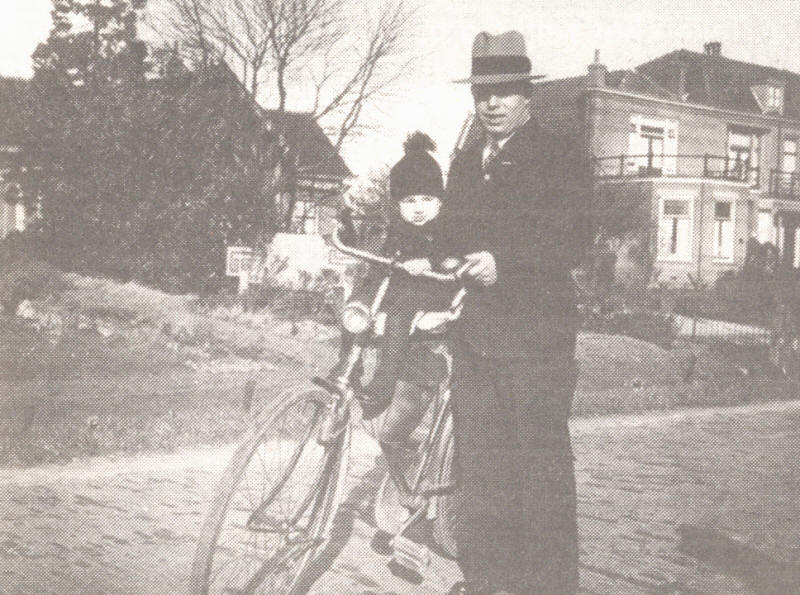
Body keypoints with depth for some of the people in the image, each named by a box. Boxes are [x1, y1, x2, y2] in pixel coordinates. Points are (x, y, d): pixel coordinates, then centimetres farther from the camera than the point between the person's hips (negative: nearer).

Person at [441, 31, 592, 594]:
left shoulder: (562, 157, 0)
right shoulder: (465, 164, 20)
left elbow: (572, 241, -10)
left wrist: (504, 262, -21)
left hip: (536, 337, -5)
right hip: (474, 333, 6)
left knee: (542, 466, -4)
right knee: (480, 464, 7)